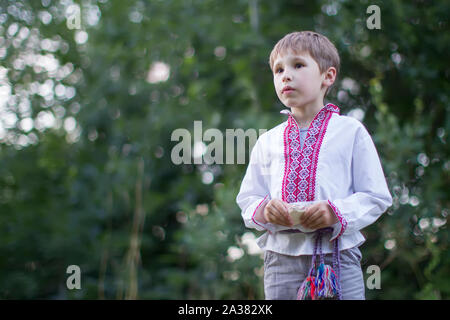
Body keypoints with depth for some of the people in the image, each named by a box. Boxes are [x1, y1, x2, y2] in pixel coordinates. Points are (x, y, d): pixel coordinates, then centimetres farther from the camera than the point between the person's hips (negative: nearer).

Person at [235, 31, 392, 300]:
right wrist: (265, 211, -9)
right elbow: (247, 199, 14)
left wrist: (337, 212, -17)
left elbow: (377, 197, 1)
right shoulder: (268, 141, 12)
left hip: (338, 257, -2)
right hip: (281, 256, 3)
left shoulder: (350, 131, 3)